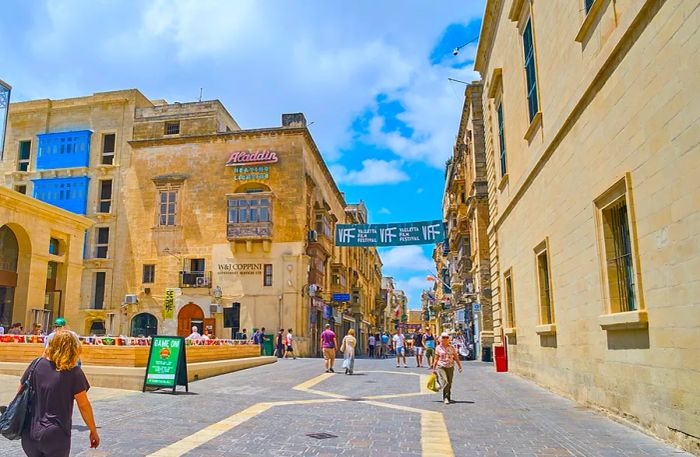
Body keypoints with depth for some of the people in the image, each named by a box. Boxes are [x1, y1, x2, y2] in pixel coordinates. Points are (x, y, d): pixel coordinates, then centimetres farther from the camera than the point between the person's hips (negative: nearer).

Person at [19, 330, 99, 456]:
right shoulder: (74, 372, -13)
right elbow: (84, 405, -11)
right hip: (56, 436, -4)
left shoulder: (37, 364, -3)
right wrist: (93, 431, 0)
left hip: (30, 435, 4)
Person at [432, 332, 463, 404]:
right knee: (446, 382, -17)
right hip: (441, 366, -2)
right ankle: (445, 398, -9)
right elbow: (436, 359, 7)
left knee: (450, 383, 6)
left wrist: (460, 366, 5)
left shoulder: (452, 347, 7)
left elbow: (456, 358, 10)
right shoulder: (438, 348, 3)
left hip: (450, 367, 2)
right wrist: (434, 369, 8)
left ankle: (449, 397, 22)